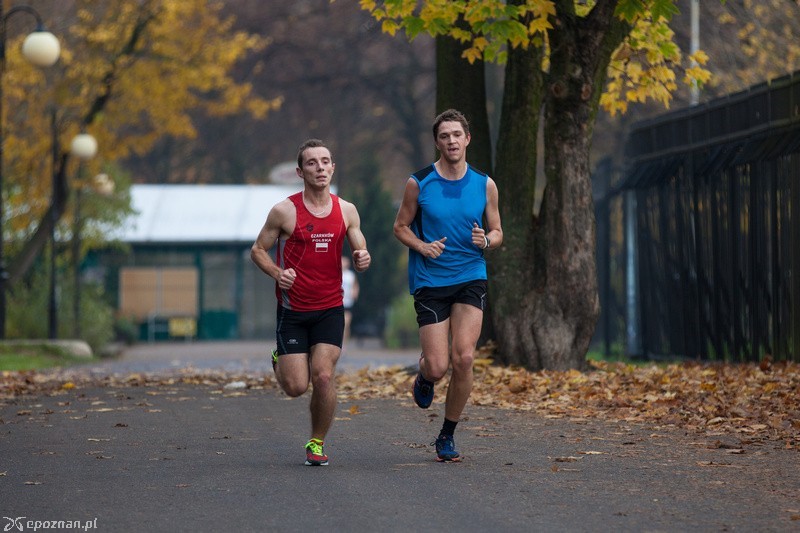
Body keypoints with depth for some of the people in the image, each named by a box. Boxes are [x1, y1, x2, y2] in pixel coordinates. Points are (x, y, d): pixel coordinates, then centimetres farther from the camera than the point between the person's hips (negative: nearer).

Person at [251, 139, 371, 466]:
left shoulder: (346, 211, 3)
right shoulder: (284, 211, -7)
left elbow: (360, 252, 9)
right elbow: (258, 250, 2)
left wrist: (362, 260, -16)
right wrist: (277, 273, -17)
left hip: (330, 309, 2)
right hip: (292, 310, -2)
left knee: (323, 376, -13)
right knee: (296, 387, -4)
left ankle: (317, 444, 7)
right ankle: (279, 361, 34)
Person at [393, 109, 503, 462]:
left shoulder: (485, 185, 3)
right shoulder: (419, 183, -2)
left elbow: (497, 232, 12)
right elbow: (400, 227, 7)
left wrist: (486, 240, -11)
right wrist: (422, 246, -13)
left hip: (470, 278, 1)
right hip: (429, 281, -1)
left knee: (463, 357, -14)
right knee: (438, 367, -8)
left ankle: (447, 436, 5)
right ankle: (424, 374, 33)